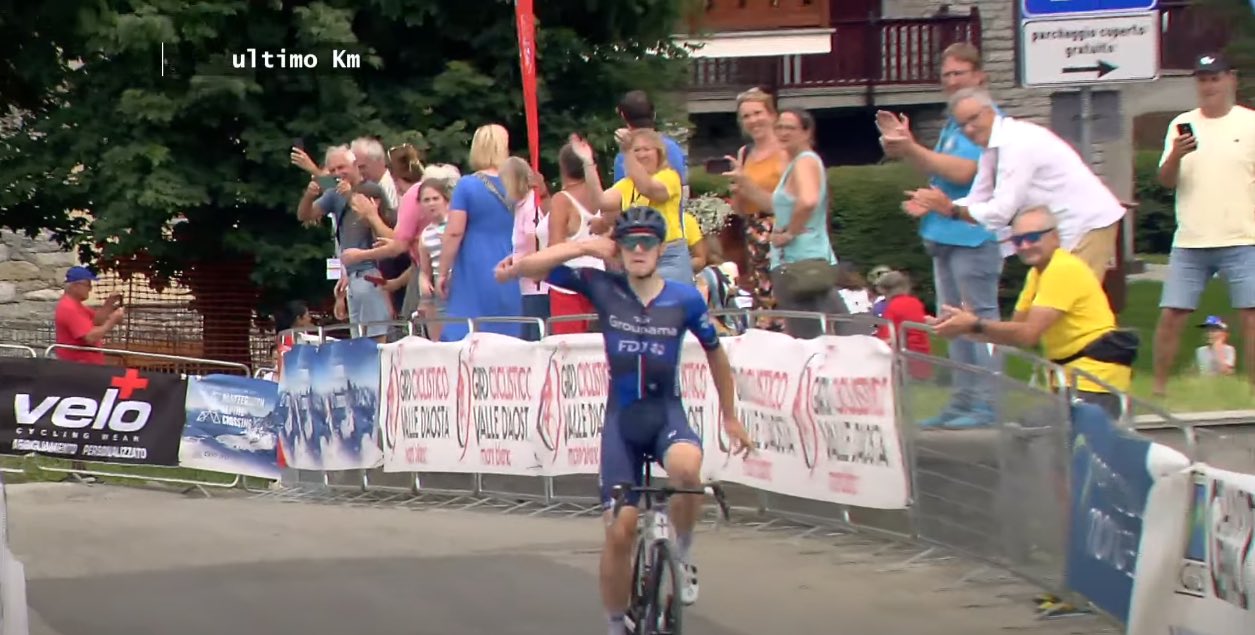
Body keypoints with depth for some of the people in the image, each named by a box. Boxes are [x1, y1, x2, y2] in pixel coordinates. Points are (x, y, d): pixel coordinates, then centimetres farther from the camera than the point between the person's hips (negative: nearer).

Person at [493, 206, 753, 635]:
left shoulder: (685, 299, -5)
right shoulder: (603, 289, -5)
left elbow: (715, 353, 11)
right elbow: (530, 268, -10)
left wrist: (730, 418, 17)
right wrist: (587, 246, -14)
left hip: (667, 414, -1)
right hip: (621, 419, 1)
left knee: (686, 467, -36)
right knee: (620, 531, -5)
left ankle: (684, 552, -8)